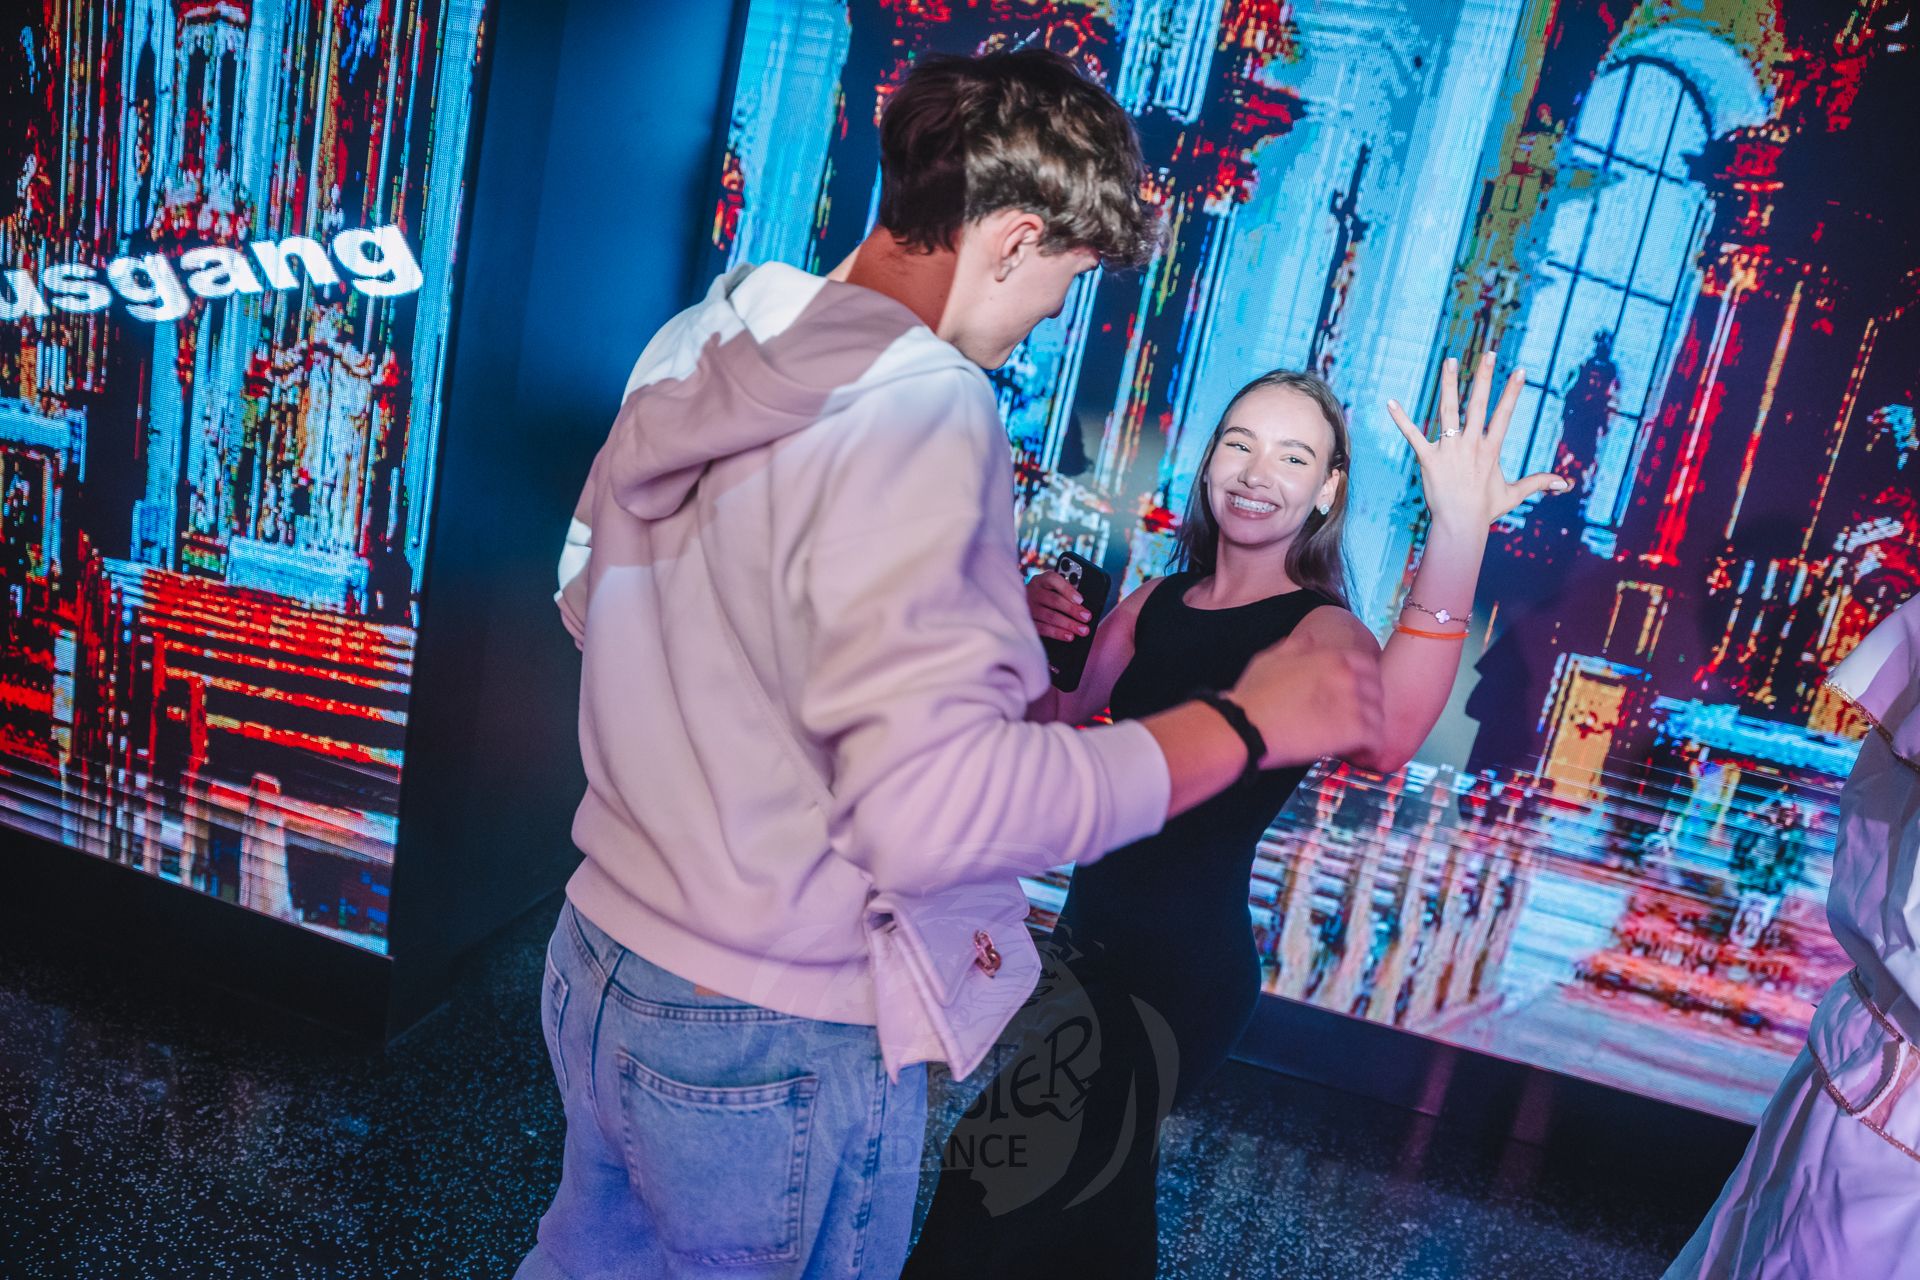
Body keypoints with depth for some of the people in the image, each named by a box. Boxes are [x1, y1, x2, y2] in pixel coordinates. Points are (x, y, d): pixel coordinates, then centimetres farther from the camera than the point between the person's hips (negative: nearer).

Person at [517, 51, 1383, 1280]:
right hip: (779, 1046, -7)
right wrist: (1242, 724, -19)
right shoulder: (922, 408, -25)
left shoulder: (699, 345, 1)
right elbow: (935, 811, -32)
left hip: (601, 962, 8)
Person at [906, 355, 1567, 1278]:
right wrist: (1029, 642, -11)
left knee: (988, 1193, -1)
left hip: (1180, 975, -6)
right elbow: (1058, 719, 10)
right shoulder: (1156, 601, 3)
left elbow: (1381, 742, -39)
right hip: (1091, 934, 6)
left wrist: (1457, 539, -52)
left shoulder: (1320, 629, -16)